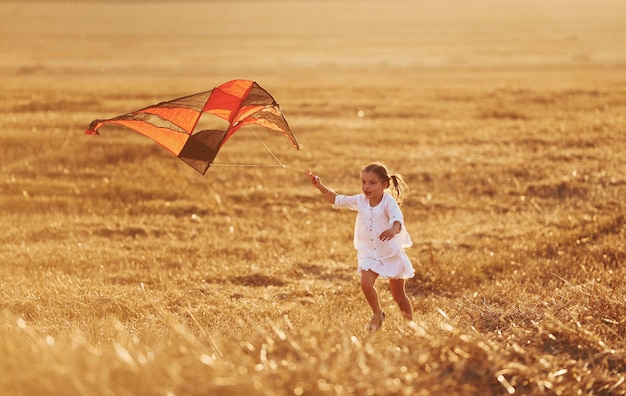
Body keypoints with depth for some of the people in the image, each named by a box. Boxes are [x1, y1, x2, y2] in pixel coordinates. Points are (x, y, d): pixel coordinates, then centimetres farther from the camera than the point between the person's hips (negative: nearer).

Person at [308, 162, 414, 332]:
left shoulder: (388, 202, -18)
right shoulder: (360, 201, -1)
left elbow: (398, 219, -35)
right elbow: (337, 200, 12)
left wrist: (393, 230, -57)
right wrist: (320, 187, 3)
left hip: (392, 254, -4)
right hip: (369, 253, 4)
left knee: (399, 295, 8)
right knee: (366, 284, -20)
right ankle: (377, 314, 6)